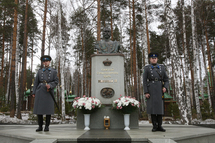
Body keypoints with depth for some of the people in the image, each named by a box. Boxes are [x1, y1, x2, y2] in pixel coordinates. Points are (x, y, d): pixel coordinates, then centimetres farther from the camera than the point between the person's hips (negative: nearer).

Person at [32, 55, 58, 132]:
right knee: (38, 109, -1)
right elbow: (36, 82, 10)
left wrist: (50, 85, -17)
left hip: (49, 92, -2)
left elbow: (56, 81, 3)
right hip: (40, 92, 2)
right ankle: (40, 126, 10)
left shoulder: (54, 71, 8)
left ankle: (47, 126, 10)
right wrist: (34, 92, 2)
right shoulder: (40, 71, 12)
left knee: (48, 110, -2)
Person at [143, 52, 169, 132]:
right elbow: (144, 81, 1)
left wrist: (165, 87, -7)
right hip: (150, 90, -2)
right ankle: (154, 126, 3)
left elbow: (166, 80, 13)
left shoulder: (162, 68, 13)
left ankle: (159, 126, 8)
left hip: (160, 90, 2)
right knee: (152, 107, -4)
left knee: (160, 107, 1)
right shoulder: (146, 68, 6)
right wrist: (146, 92, -9)